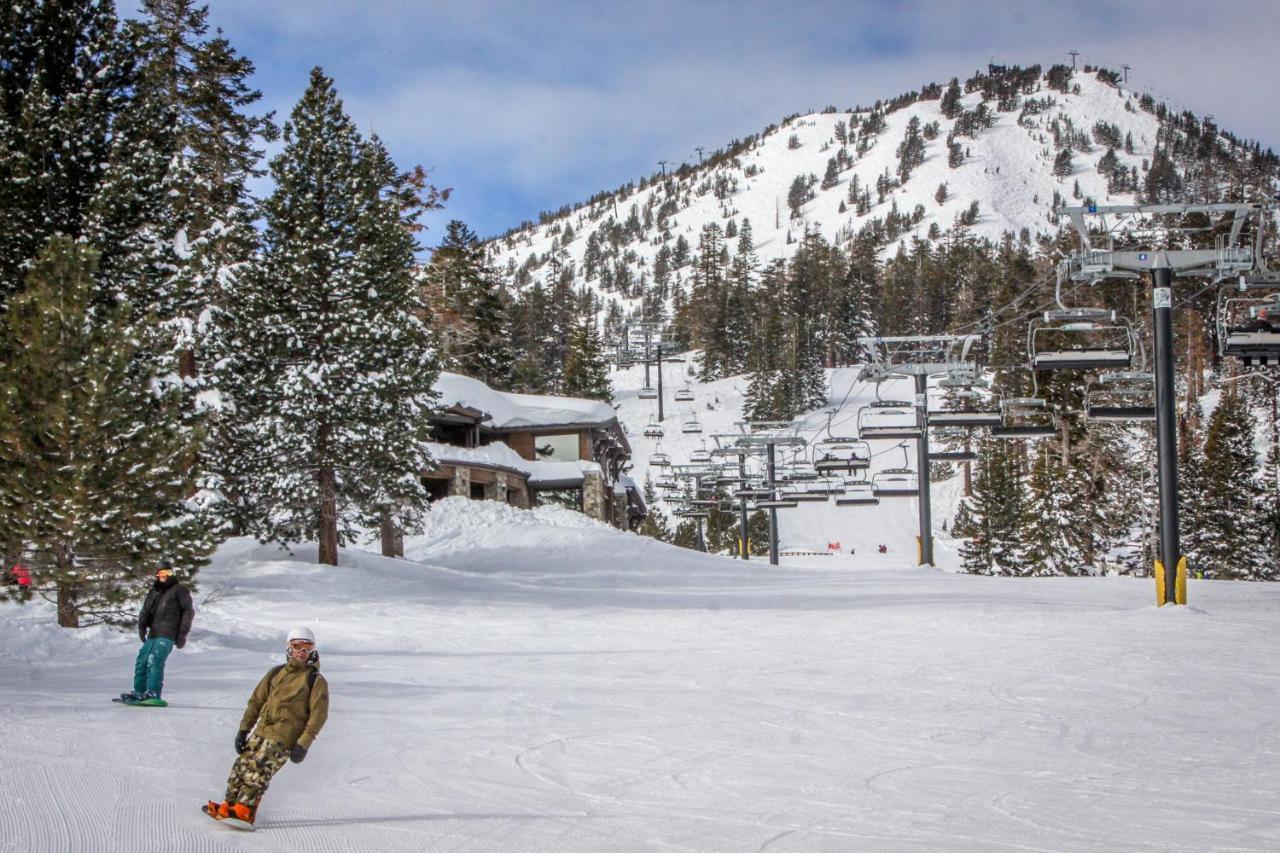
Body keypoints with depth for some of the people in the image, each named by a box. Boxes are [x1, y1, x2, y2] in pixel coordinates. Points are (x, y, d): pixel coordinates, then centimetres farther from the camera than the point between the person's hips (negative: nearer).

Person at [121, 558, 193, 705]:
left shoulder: (179, 590, 3)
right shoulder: (154, 592, 21)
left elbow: (188, 611, -1)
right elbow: (145, 611, 14)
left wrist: (182, 634, -8)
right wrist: (142, 627, -6)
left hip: (167, 635, -7)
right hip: (153, 634, 7)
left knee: (155, 661, -20)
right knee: (142, 662, 5)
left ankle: (153, 694, -24)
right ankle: (139, 693, 14)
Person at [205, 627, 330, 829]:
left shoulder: (316, 681, -1)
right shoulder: (276, 673, 14)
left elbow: (318, 715, -7)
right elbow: (256, 701, 17)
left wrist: (303, 744, -14)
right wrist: (244, 729, 10)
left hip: (283, 739, -6)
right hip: (261, 732, 6)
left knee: (258, 771, -16)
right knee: (242, 766, 2)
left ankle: (244, 812, -16)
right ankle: (228, 806, 12)